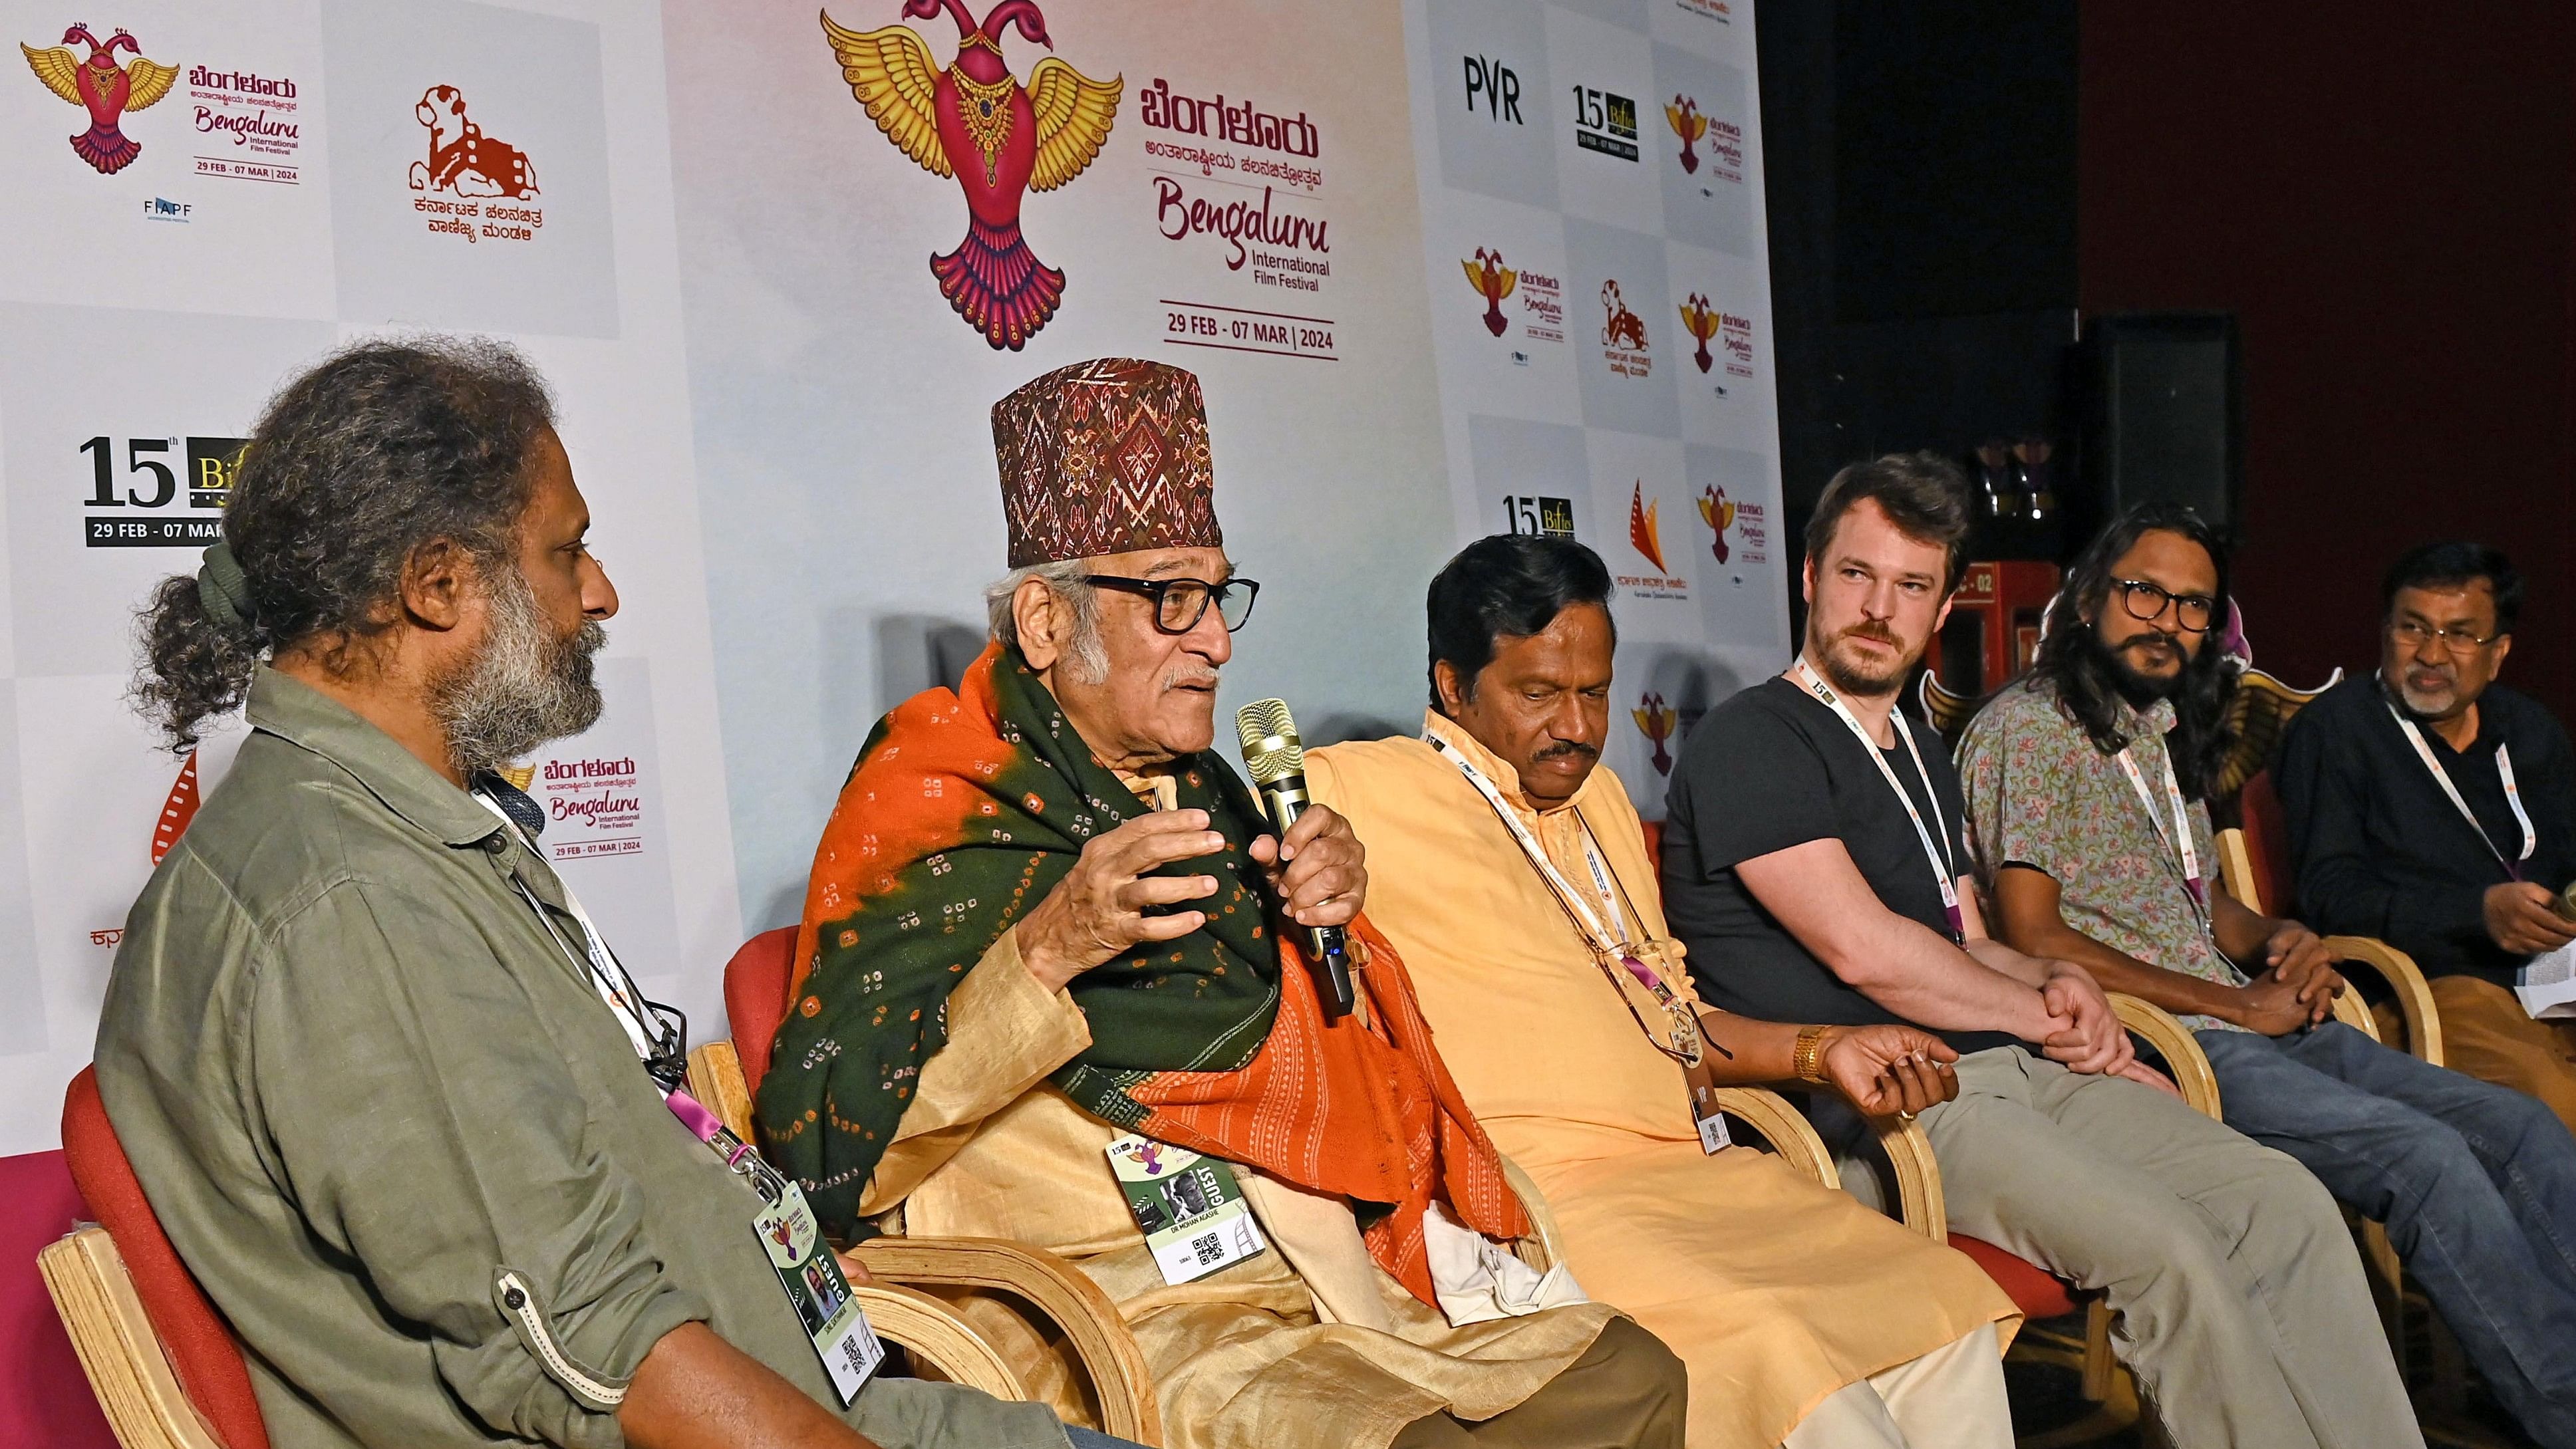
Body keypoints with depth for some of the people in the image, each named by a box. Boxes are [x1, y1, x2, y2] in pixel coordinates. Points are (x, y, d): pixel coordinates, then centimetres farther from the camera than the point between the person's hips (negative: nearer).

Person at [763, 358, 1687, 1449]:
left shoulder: (1196, 791, 16)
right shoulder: (930, 806, -5)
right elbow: (826, 1157, -16)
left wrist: (1329, 922, 5)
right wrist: (1047, 953, -25)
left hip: (1335, 1269, 8)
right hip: (1139, 1313, -7)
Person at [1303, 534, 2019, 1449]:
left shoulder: (1598, 797, 24)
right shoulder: (1354, 789, -1)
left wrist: (1821, 1050, 15)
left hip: (1696, 1169, 8)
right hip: (1544, 1188, -8)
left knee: (1949, 1302, -7)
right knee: (1767, 1342, -29)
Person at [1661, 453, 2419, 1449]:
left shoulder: (1920, 756, 22)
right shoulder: (1747, 743, -7)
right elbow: (1863, 949, -14)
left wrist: (2060, 984, 1)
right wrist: (2046, 1018, -2)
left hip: (2012, 1069, 8)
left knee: (2286, 1204, -8)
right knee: (2165, 1251, -25)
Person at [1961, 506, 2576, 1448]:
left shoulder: (2164, 728, 20)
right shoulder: (2028, 726, -7)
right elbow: (2035, 939, -14)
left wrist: (2281, 944, 4)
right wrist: (2235, 1006, -11)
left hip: (2249, 1022, 9)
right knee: (2426, 1155, -23)